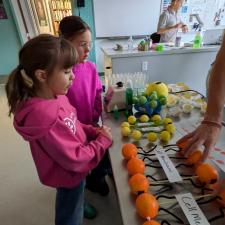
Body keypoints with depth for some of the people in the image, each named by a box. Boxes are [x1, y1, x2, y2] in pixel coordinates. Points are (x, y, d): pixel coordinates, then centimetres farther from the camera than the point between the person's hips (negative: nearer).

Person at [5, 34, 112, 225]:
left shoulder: (55, 96, -12)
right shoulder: (46, 118, -38)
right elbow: (75, 160, -30)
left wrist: (92, 131, -10)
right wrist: (103, 141, -19)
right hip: (69, 176, -7)